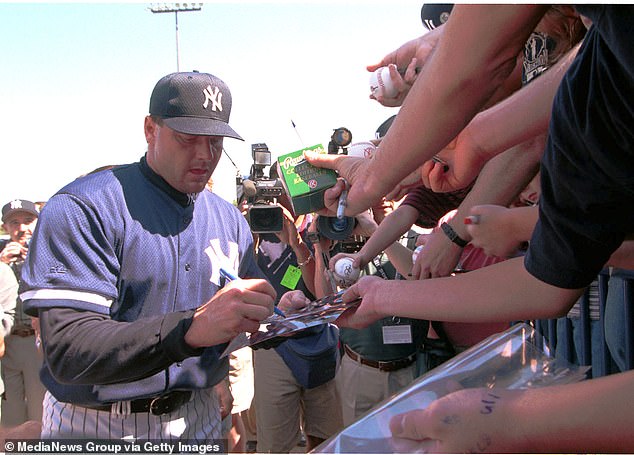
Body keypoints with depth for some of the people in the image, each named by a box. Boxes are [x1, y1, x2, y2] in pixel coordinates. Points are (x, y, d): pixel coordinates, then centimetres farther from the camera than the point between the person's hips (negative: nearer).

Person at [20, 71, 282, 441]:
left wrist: (279, 315, -14)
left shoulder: (230, 220, 3)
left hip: (200, 421, 6)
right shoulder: (86, 207, -16)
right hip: (97, 427, -5)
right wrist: (191, 328, -40)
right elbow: (67, 352, -27)